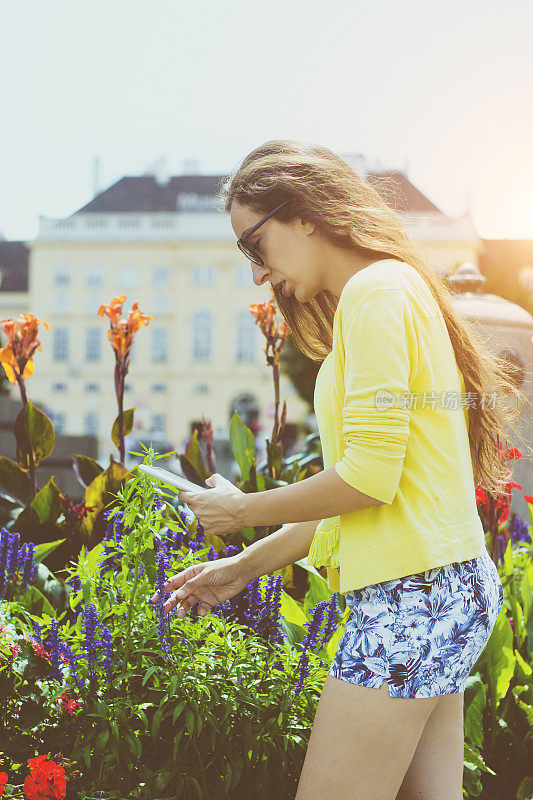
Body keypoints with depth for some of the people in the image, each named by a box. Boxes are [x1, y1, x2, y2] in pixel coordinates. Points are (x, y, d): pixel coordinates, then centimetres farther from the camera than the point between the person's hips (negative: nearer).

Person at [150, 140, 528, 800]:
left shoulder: (377, 291, -10)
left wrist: (243, 510, -4)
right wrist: (244, 568, 18)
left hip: (412, 594, -10)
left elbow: (369, 477, -18)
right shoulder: (400, 289, 20)